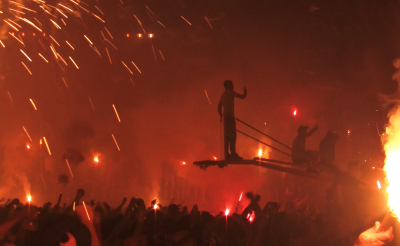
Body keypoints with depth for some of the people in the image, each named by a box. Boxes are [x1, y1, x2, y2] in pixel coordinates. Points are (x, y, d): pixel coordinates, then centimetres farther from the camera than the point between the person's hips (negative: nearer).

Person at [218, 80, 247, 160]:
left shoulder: (223, 94, 21)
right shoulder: (230, 92, -4)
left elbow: (219, 106, 25)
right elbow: (242, 97, -4)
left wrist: (221, 116, 27)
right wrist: (245, 92, 16)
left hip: (225, 117, 9)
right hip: (230, 116, -9)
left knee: (227, 136, 7)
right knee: (232, 135, -13)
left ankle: (227, 154, 5)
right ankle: (233, 153, -21)